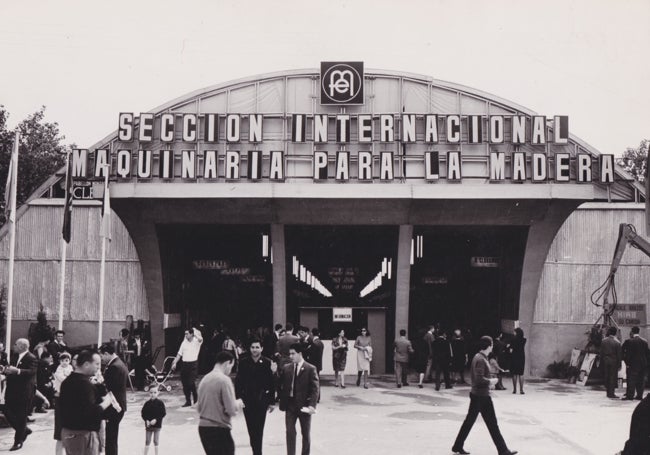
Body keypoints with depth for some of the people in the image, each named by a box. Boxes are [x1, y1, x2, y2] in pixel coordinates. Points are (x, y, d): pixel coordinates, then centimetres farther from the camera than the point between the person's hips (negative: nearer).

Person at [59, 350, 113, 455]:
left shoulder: (68, 381, 10)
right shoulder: (85, 384, -20)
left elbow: (60, 406, 19)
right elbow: (91, 413, -27)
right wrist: (106, 402, -11)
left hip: (67, 432, 10)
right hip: (83, 434, -10)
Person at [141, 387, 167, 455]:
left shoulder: (160, 403, -7)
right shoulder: (147, 403, 0)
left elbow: (163, 413, -10)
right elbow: (143, 413, 2)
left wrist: (156, 420, -19)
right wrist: (146, 420, -14)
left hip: (157, 425, -2)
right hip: (148, 425, 2)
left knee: (156, 441, 6)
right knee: (147, 441, 8)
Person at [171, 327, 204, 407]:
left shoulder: (196, 341, -4)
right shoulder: (184, 342, 11)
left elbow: (200, 339, -29)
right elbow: (179, 354, 14)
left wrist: (195, 331, -15)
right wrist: (175, 363, 6)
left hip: (193, 365, -5)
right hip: (184, 364, 5)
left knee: (191, 383, -12)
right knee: (185, 384, 6)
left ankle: (196, 400, 6)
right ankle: (188, 401, 16)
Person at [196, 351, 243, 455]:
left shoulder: (204, 379, 8)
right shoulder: (224, 380, -14)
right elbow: (232, 410, -16)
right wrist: (238, 403, 3)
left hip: (202, 427, 7)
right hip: (219, 429, -7)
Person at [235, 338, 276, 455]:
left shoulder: (267, 362, -6)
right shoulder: (243, 362, -1)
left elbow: (272, 384, -3)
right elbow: (238, 381, 2)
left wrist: (271, 402, -3)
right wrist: (238, 398, -3)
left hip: (261, 400, -2)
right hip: (247, 400, 2)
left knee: (259, 428, -3)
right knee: (251, 428, 8)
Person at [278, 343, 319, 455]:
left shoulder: (310, 369, -8)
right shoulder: (286, 368, 3)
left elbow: (315, 389, -12)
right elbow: (280, 385, 10)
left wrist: (312, 405, -22)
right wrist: (283, 400, 0)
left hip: (304, 406, -2)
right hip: (290, 405, 2)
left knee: (306, 433, 12)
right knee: (290, 432, -1)